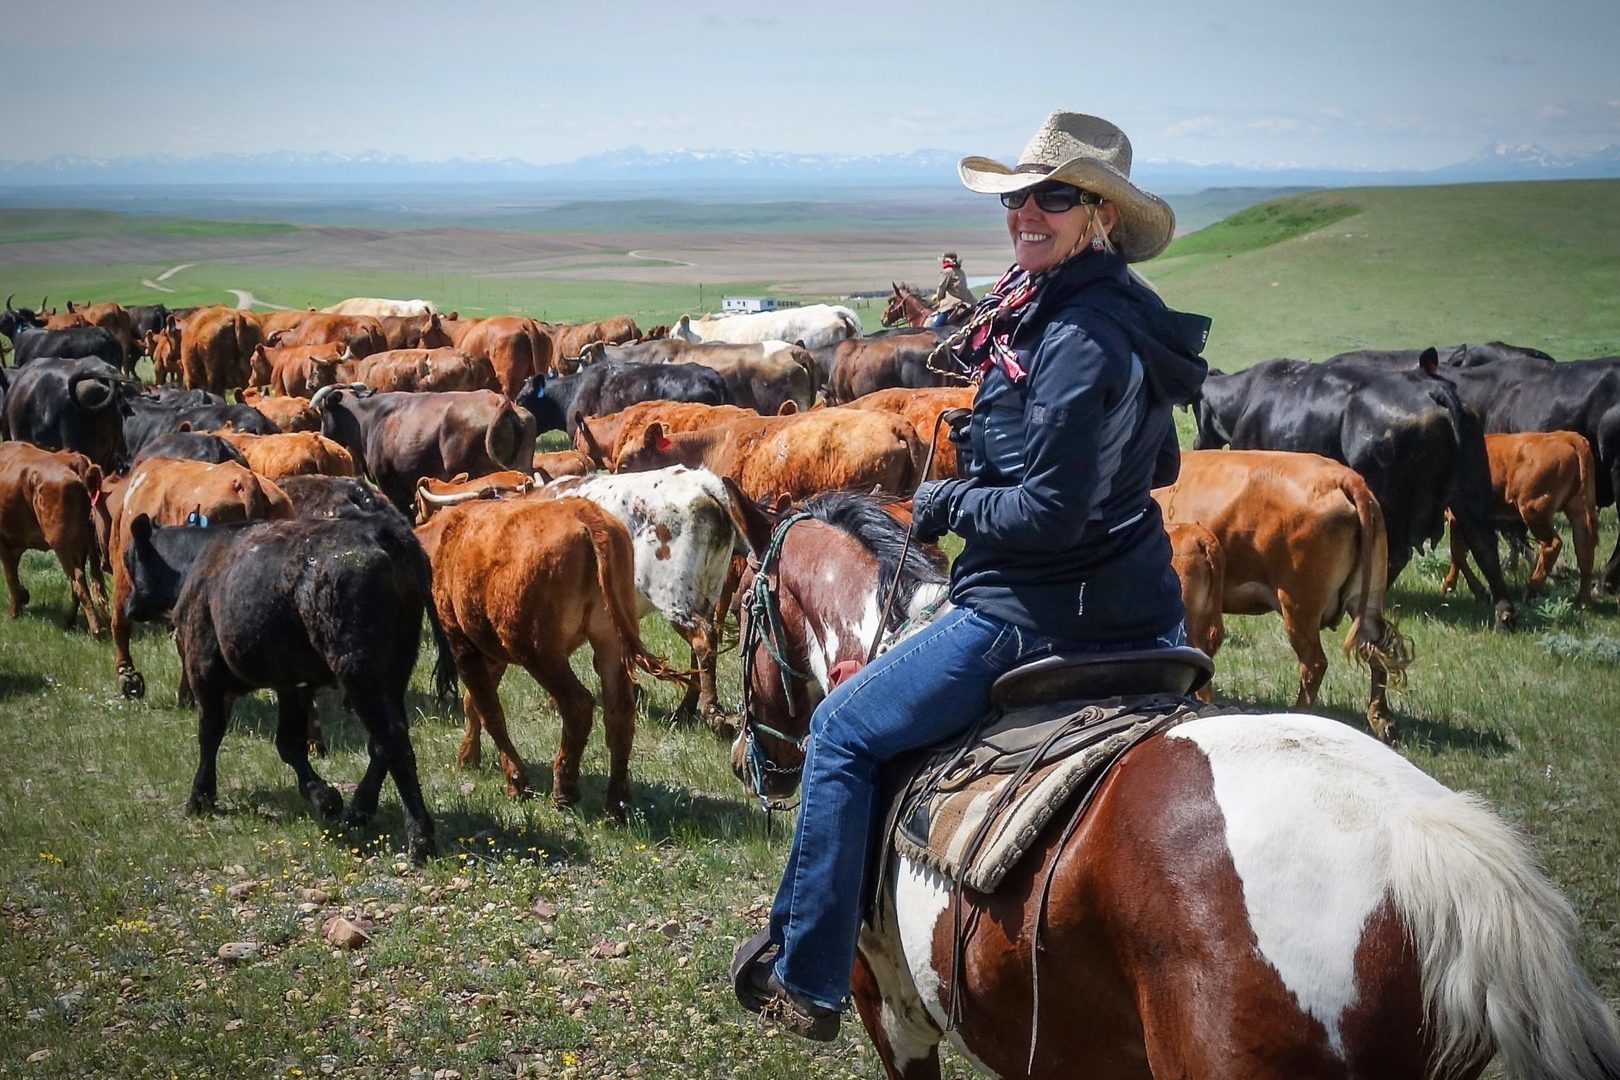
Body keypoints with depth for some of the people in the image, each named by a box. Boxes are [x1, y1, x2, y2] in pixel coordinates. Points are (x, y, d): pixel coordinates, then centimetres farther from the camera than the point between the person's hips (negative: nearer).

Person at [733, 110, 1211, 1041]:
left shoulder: (1080, 337, -23)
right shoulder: (1124, 316, 9)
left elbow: (1050, 512, -26)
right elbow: (1156, 464, 21)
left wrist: (948, 502, -9)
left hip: (1040, 610, -10)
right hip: (1135, 606, 10)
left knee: (843, 730, 0)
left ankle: (807, 977, 8)